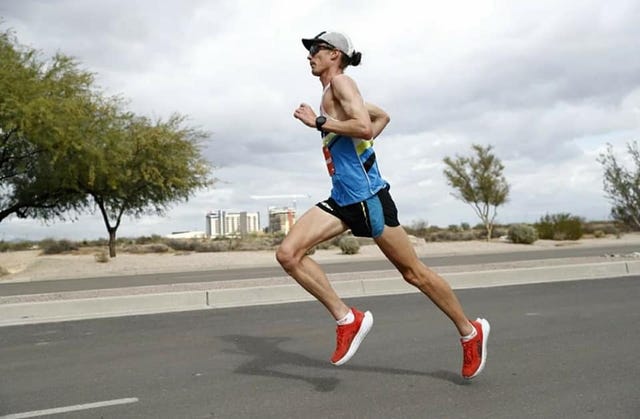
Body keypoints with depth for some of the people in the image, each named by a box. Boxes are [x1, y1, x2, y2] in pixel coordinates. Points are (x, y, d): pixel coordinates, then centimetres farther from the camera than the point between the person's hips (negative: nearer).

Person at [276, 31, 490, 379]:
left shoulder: (340, 82, -5)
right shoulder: (331, 93, 20)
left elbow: (364, 127, -22)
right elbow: (382, 117, 31)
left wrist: (317, 121, -15)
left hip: (366, 195, -9)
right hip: (341, 199, 9)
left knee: (413, 272, 2)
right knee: (288, 254, -7)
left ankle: (470, 332, 22)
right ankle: (347, 319, -1)